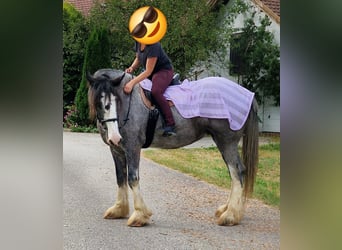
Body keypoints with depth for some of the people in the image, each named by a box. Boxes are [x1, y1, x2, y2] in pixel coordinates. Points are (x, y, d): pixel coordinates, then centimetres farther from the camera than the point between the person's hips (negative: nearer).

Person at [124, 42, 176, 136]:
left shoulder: (153, 46, -28)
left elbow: (148, 71, -29)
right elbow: (138, 58, 15)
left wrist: (132, 82, -38)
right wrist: (132, 68, -7)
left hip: (164, 71, -10)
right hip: (149, 72, 10)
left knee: (155, 91, -33)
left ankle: (170, 125, -30)